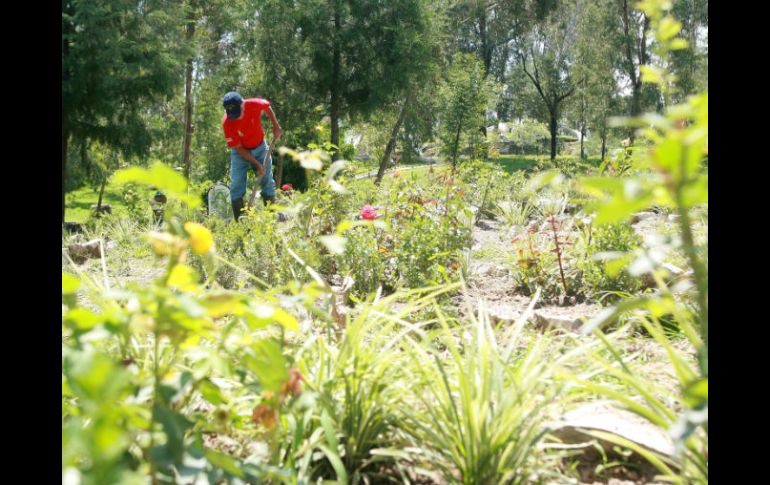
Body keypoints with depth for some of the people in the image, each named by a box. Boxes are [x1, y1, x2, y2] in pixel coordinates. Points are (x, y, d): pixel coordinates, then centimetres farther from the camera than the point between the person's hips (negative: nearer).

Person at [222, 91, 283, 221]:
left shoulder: (254, 104, -26)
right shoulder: (227, 122, -29)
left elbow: (267, 107, 1)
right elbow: (238, 148, -21)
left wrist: (275, 125, -4)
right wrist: (256, 164, -23)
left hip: (260, 148, 2)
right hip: (241, 152, -2)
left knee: (267, 181, 3)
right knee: (236, 185, -9)